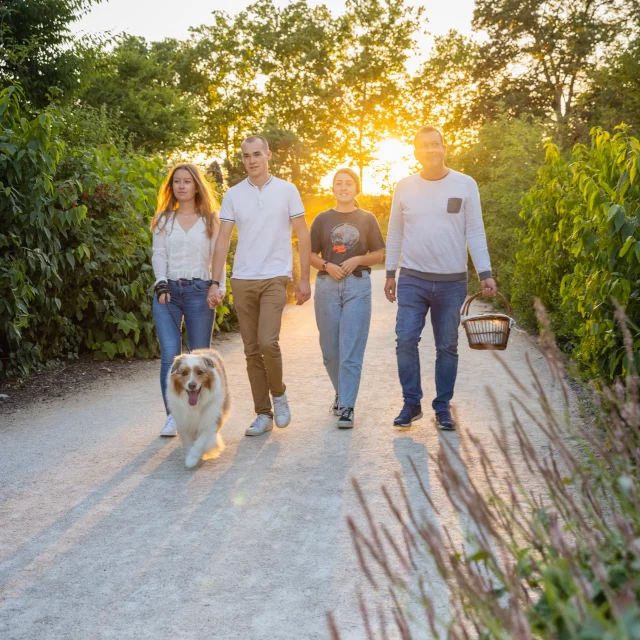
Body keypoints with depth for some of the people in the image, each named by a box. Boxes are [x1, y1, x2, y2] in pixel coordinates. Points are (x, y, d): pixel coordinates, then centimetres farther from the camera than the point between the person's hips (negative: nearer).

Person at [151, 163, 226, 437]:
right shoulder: (163, 219, 14)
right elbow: (158, 255, 6)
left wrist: (218, 288, -7)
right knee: (170, 356, -12)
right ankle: (172, 415, -4)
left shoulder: (210, 220, 11)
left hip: (199, 291, -1)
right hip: (168, 291, 1)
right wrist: (162, 285, -8)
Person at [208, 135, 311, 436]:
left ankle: (278, 394, 10)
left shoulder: (287, 190, 1)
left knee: (267, 342, -17)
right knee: (252, 351, 5)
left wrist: (304, 279, -1)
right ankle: (263, 414, 15)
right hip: (242, 281, 3)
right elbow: (223, 240, 4)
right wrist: (214, 282, -4)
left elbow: (303, 236, 3)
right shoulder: (232, 195, 5)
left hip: (274, 279, -3)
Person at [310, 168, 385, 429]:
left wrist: (357, 260, -9)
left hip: (358, 285, -2)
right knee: (330, 349, 7)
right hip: (327, 286, 2)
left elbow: (378, 255, 9)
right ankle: (341, 391, 30)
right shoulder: (322, 219, 9)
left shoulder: (367, 219, 7)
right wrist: (327, 265, -9)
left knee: (351, 351, -7)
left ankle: (346, 407, -4)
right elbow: (311, 255, 10)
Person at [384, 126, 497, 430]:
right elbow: (395, 234, 10)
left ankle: (442, 407, 17)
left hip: (452, 282, 0)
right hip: (412, 279, 1)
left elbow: (475, 233, 0)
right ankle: (411, 403, 8)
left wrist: (485, 273, -7)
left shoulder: (465, 185, 0)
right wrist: (390, 273, 8)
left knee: (447, 347, 5)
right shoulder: (404, 187, 4)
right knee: (405, 340, -8)